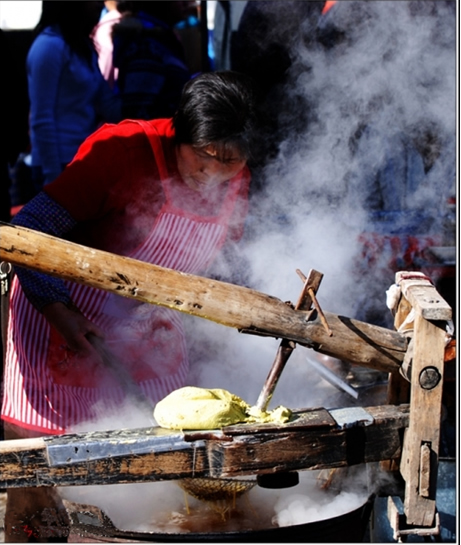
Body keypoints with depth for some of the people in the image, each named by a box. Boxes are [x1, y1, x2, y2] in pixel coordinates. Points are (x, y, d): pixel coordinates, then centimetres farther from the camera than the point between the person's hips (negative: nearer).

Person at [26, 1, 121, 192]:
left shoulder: (83, 46, 13)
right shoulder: (50, 45, -13)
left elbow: (109, 107, 8)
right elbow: (42, 120, -15)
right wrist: (53, 175, -16)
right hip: (60, 164, -8)